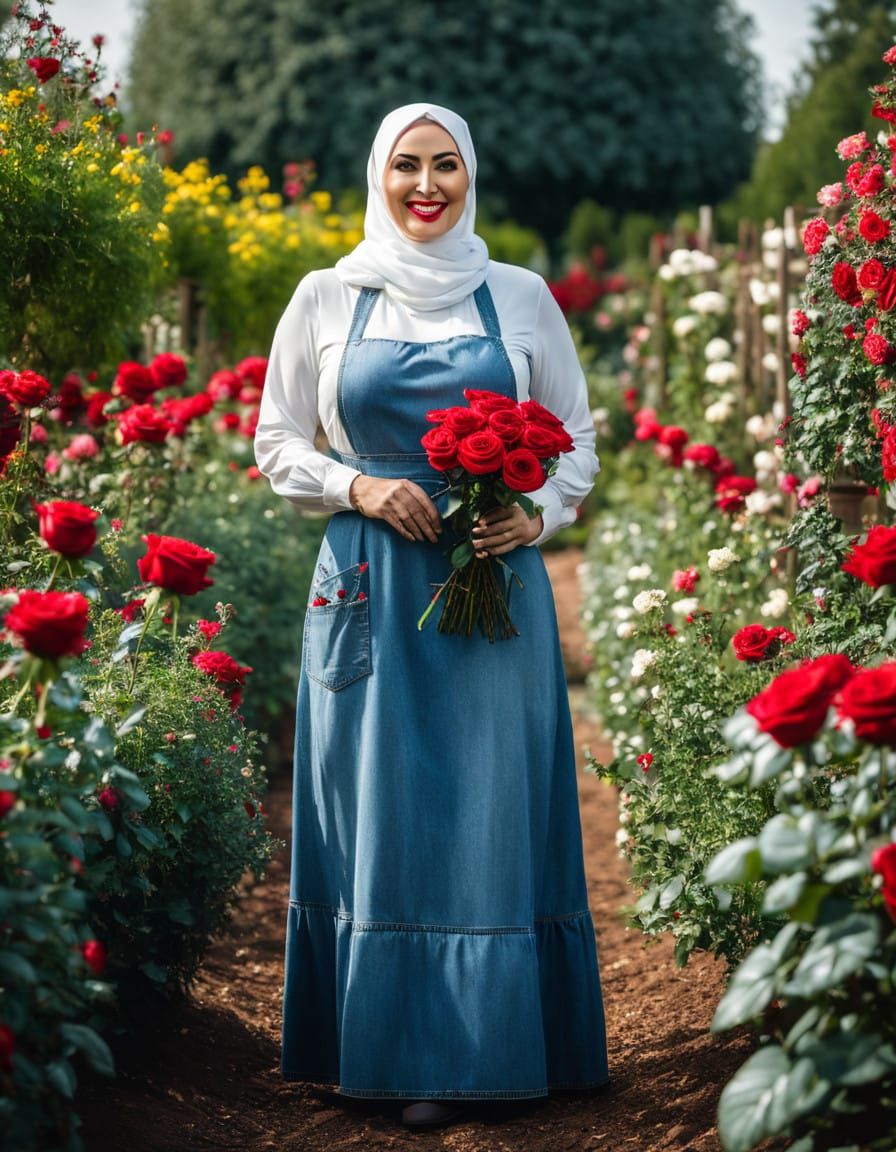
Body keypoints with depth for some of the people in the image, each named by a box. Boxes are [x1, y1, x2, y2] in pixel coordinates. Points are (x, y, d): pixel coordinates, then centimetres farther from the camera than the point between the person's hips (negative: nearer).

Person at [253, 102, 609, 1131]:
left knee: (487, 808, 0)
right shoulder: (327, 298, 6)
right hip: (371, 585, 0)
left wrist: (537, 514, -7)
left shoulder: (521, 296, 7)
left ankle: (471, 1052, 9)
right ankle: (388, 1045, 11)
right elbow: (278, 444, 9)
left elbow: (576, 439, 12)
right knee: (377, 808, 1)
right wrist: (359, 488, -9)